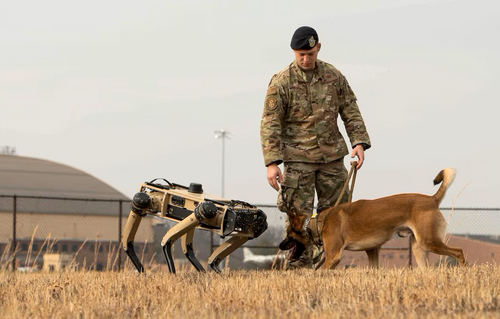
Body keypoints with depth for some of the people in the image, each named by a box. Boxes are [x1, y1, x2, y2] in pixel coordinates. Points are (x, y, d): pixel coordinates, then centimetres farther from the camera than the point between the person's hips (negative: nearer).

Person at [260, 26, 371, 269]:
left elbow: (351, 112, 10)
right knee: (298, 215, -6)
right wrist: (272, 162, -17)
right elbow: (270, 124, -8)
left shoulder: (334, 77, 5)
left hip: (331, 157, 4)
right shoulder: (281, 82, -7)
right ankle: (300, 268, -1)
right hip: (298, 159, -4)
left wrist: (359, 142, -5)